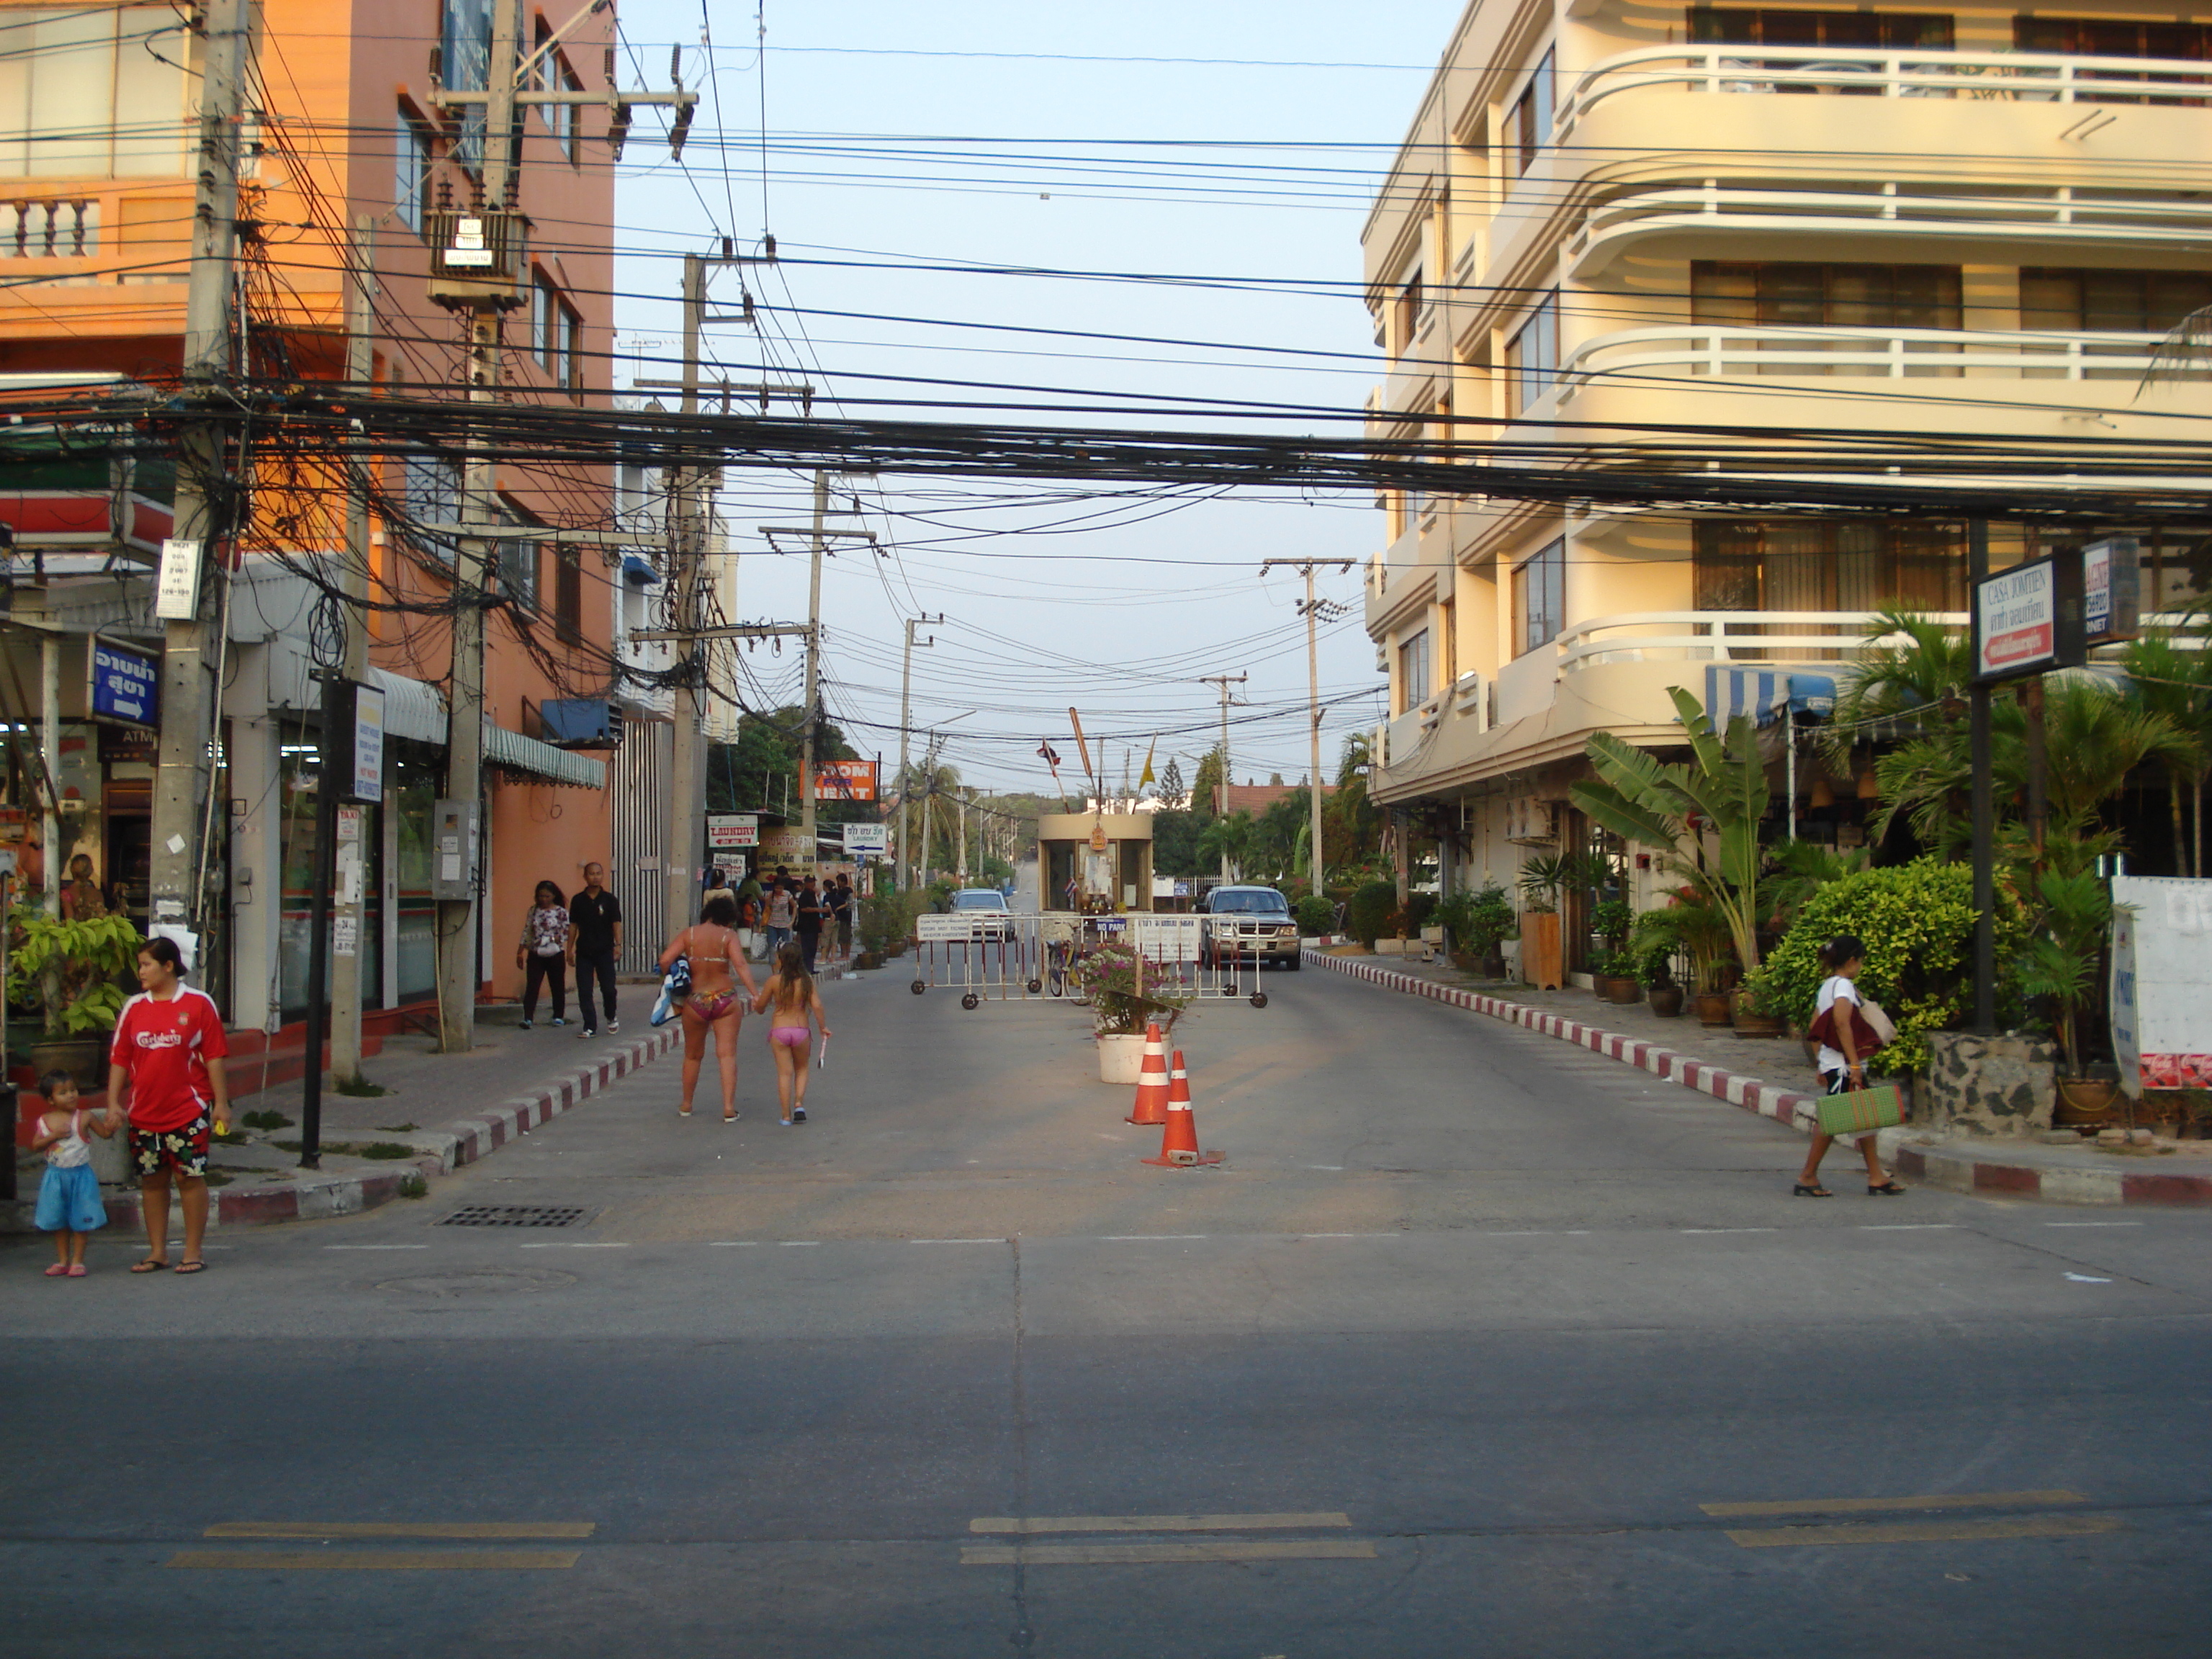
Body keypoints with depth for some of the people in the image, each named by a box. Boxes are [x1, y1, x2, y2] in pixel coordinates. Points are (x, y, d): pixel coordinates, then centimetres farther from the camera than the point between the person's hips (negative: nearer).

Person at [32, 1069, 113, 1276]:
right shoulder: (45, 1121, 2)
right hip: (55, 1177, 2)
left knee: (81, 1221, 1)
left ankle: (77, 1261, 11)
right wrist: (54, 1136, -14)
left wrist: (110, 1125, -20)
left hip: (81, 1175, -2)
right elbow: (35, 1145, 0)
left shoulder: (84, 1118, -4)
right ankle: (62, 1261, 22)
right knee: (58, 1221, 11)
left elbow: (105, 1133, 1)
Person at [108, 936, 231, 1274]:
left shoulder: (199, 1004, -3)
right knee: (151, 1180, 9)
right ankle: (157, 1252, 19)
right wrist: (113, 1103, 2)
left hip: (188, 1111, -4)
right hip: (145, 1113, 4)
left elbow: (213, 1056, -3)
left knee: (190, 1178, 0)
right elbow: (119, 1058, 9)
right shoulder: (134, 1008, 7)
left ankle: (193, 1252, 8)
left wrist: (221, 1103, -6)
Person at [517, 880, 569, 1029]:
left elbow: (565, 934, -6)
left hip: (556, 955, -2)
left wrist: (550, 940, -17)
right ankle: (528, 1018, -12)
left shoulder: (561, 912, -3)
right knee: (532, 986, -7)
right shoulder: (533, 911, 7)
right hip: (535, 955, 2)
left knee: (558, 986, 8)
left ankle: (558, 1016, 20)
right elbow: (527, 932, 11)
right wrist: (520, 952, 9)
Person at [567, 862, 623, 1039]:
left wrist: (618, 945, -14)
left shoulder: (610, 900, 0)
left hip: (604, 951, -2)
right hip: (584, 952, 2)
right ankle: (590, 1027, 5)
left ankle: (611, 1018, 26)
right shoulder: (578, 900, 6)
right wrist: (570, 949, 7)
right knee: (584, 991, -1)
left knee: (608, 988, -1)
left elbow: (616, 923, -3)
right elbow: (573, 925, 10)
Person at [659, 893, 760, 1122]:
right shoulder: (728, 935, -4)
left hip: (695, 1001, 2)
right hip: (725, 1001, -2)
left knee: (693, 1055, 18)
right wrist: (755, 994, -20)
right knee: (727, 1054, 1)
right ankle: (729, 1108, -6)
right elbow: (740, 965, -17)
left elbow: (665, 960, -8)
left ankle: (686, 1106, 28)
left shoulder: (688, 934, 1)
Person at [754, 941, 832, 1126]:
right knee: (801, 1069, 21)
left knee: (784, 1073, 5)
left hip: (779, 1032, -1)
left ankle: (787, 1116, 4)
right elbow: (816, 1006, -9)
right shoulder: (807, 980, -5)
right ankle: (799, 1104, 2)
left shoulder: (774, 980, -6)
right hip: (801, 1030, 1)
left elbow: (760, 1008, 2)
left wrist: (756, 1002, 26)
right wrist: (823, 1028, 4)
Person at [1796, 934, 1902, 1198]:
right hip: (1843, 1065, -10)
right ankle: (1807, 1178, -2)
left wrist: (1821, 1064, 20)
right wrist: (1854, 1064, -25)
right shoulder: (1843, 985, -12)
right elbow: (1842, 1024, -24)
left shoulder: (1826, 985, 15)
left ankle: (1876, 1178, 11)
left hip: (1831, 1063, 10)